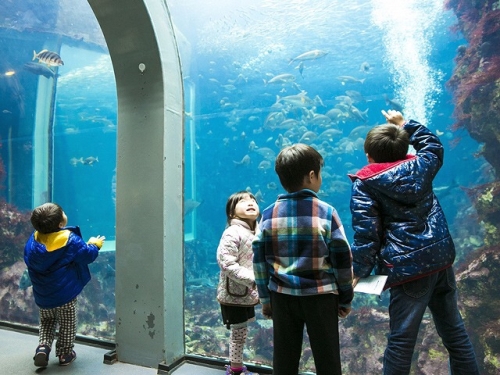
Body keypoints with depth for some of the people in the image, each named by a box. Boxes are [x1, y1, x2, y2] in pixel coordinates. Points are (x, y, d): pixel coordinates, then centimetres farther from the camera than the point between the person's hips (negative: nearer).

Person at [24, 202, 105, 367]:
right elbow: (88, 255, -13)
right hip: (66, 293, -4)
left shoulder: (33, 240, -6)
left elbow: (28, 259, 9)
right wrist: (94, 245, 7)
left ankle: (43, 346, 11)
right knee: (67, 324, 15)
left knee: (46, 321, 27)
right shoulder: (71, 239, -22)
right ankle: (65, 354, 25)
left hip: (42, 295, 5)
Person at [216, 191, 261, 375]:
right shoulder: (232, 233, -20)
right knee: (238, 332, 6)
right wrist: (253, 279, -28)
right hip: (234, 294, -8)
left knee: (241, 332, 19)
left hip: (248, 294, 8)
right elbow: (227, 263, -26)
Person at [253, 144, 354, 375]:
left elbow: (259, 261, 2)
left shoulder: (268, 215, -1)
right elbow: (342, 260, -5)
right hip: (320, 297, -2)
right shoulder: (326, 213, -9)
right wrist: (345, 298, 7)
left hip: (282, 296, 3)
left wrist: (265, 298, 12)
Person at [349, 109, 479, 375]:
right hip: (442, 257, 6)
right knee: (454, 330, 20)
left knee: (402, 339, 3)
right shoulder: (420, 166, 6)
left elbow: (366, 231, -13)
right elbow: (433, 144, 30)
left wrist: (360, 271, -7)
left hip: (409, 266, -6)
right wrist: (405, 124, 36)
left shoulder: (365, 184, -7)